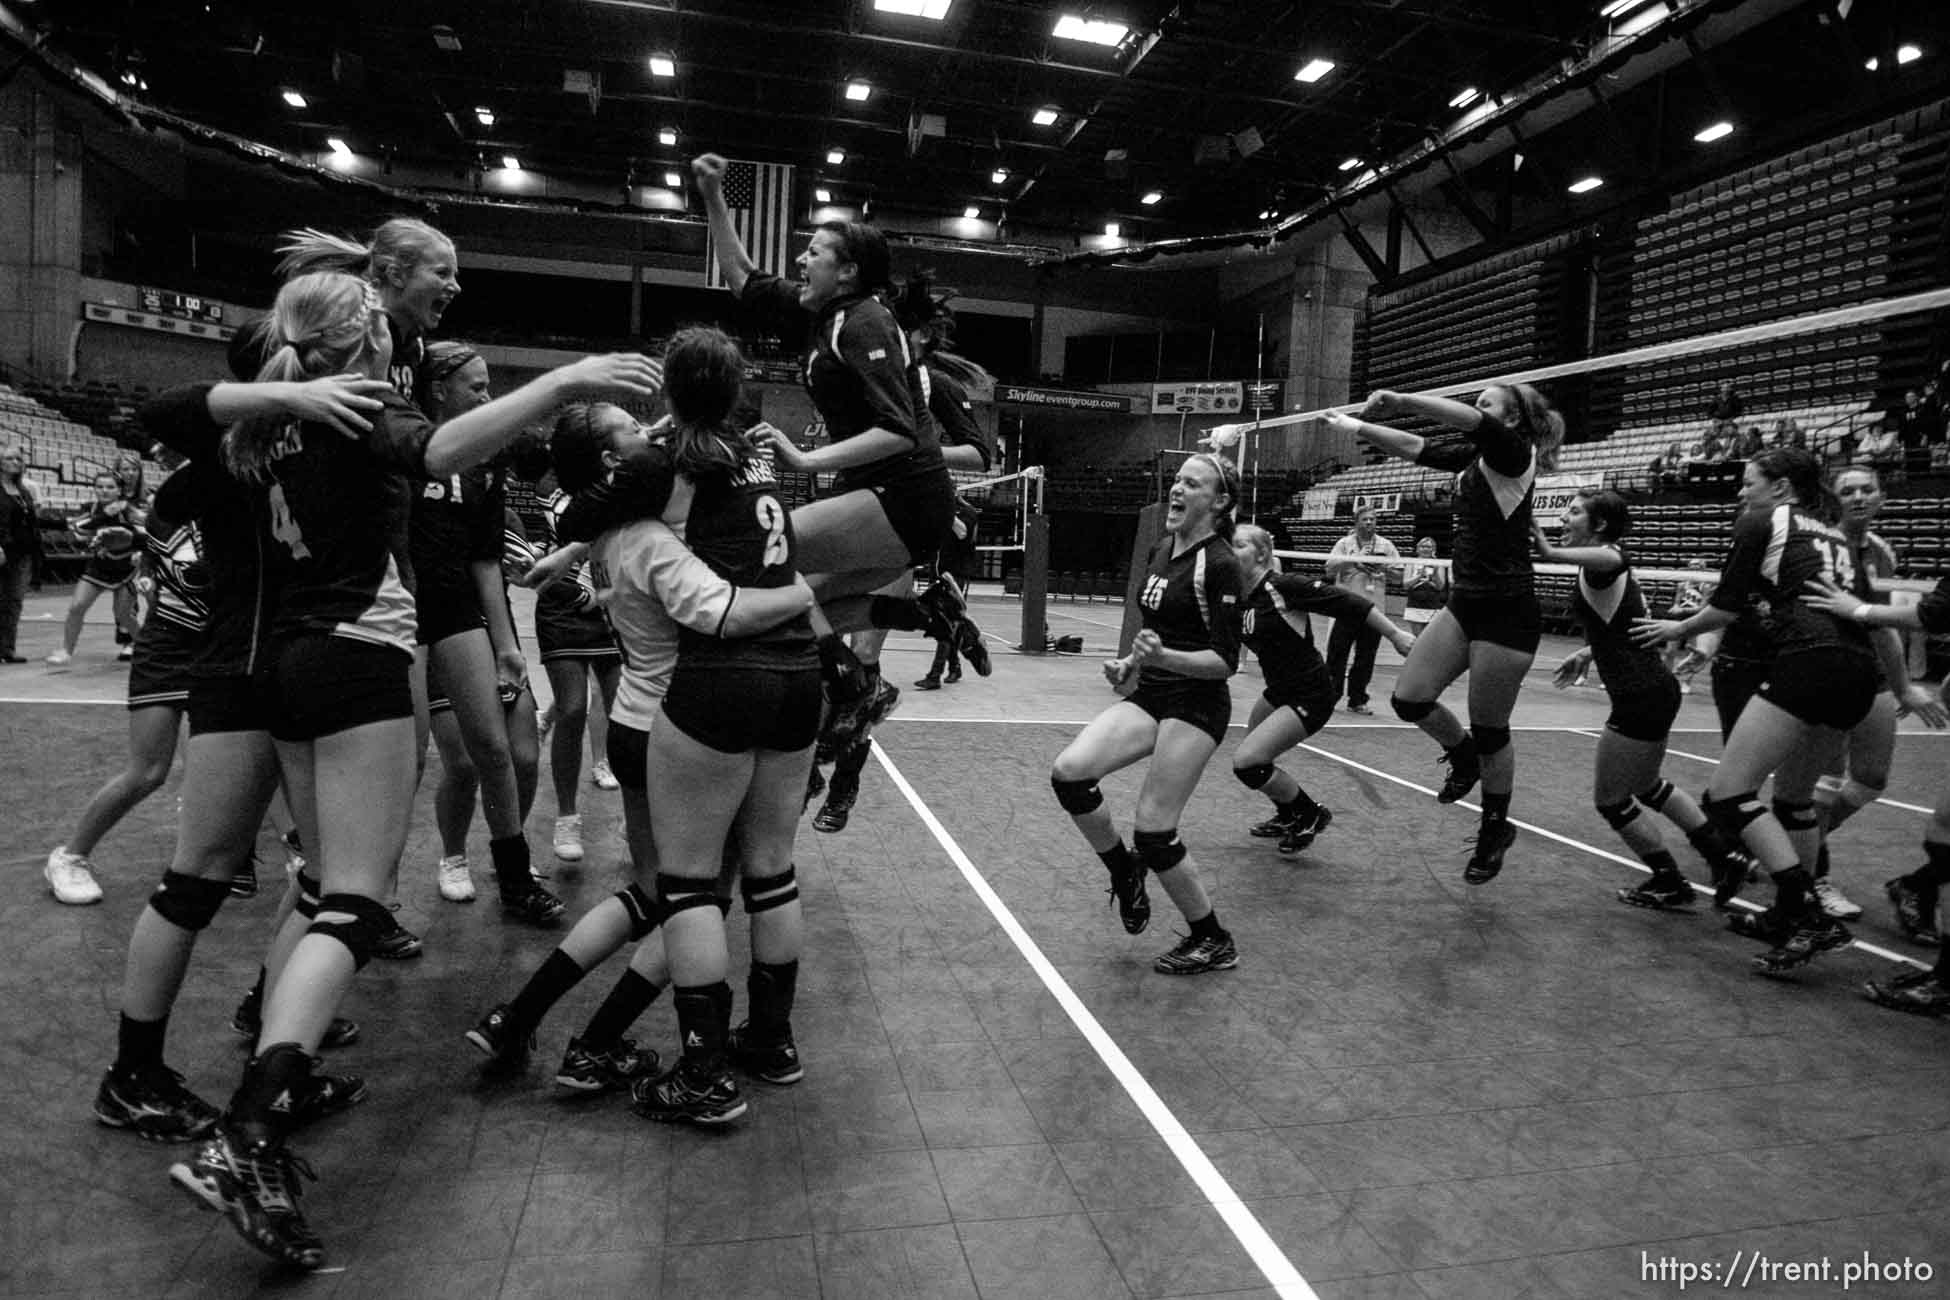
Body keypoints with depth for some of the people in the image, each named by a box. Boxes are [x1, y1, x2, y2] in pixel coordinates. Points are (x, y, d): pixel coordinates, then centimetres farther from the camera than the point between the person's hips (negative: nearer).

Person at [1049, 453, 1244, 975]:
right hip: (1149, 695, 7)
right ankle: (1125, 872, 10)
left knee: (1153, 831, -7)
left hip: (1196, 704, -7)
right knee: (1069, 772, -14)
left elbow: (1225, 661, -16)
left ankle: (1213, 942, 15)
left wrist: (1163, 657, -29)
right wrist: (1132, 662, 10)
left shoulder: (1219, 564, -13)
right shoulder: (1159, 551, 10)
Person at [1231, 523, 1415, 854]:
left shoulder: (1282, 586, -23)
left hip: (1310, 698, -8)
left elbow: (1350, 602, -21)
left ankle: (1311, 815, 8)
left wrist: (1396, 634, -18)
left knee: (1246, 761, -15)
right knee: (1251, 758, 20)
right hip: (1279, 690, 8)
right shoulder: (1240, 600, 0)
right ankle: (1288, 816, 45)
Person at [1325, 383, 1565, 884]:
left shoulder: (1513, 453, -12)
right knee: (1409, 698, -1)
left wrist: (1401, 401, -35)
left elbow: (1477, 423, -31)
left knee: (1489, 732, 3)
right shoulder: (1474, 456, 10)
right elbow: (1417, 448, 19)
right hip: (1464, 603, 8)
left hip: (1507, 612, -7)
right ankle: (1462, 756, 29)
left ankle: (1496, 829, 24)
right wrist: (1358, 426, 18)